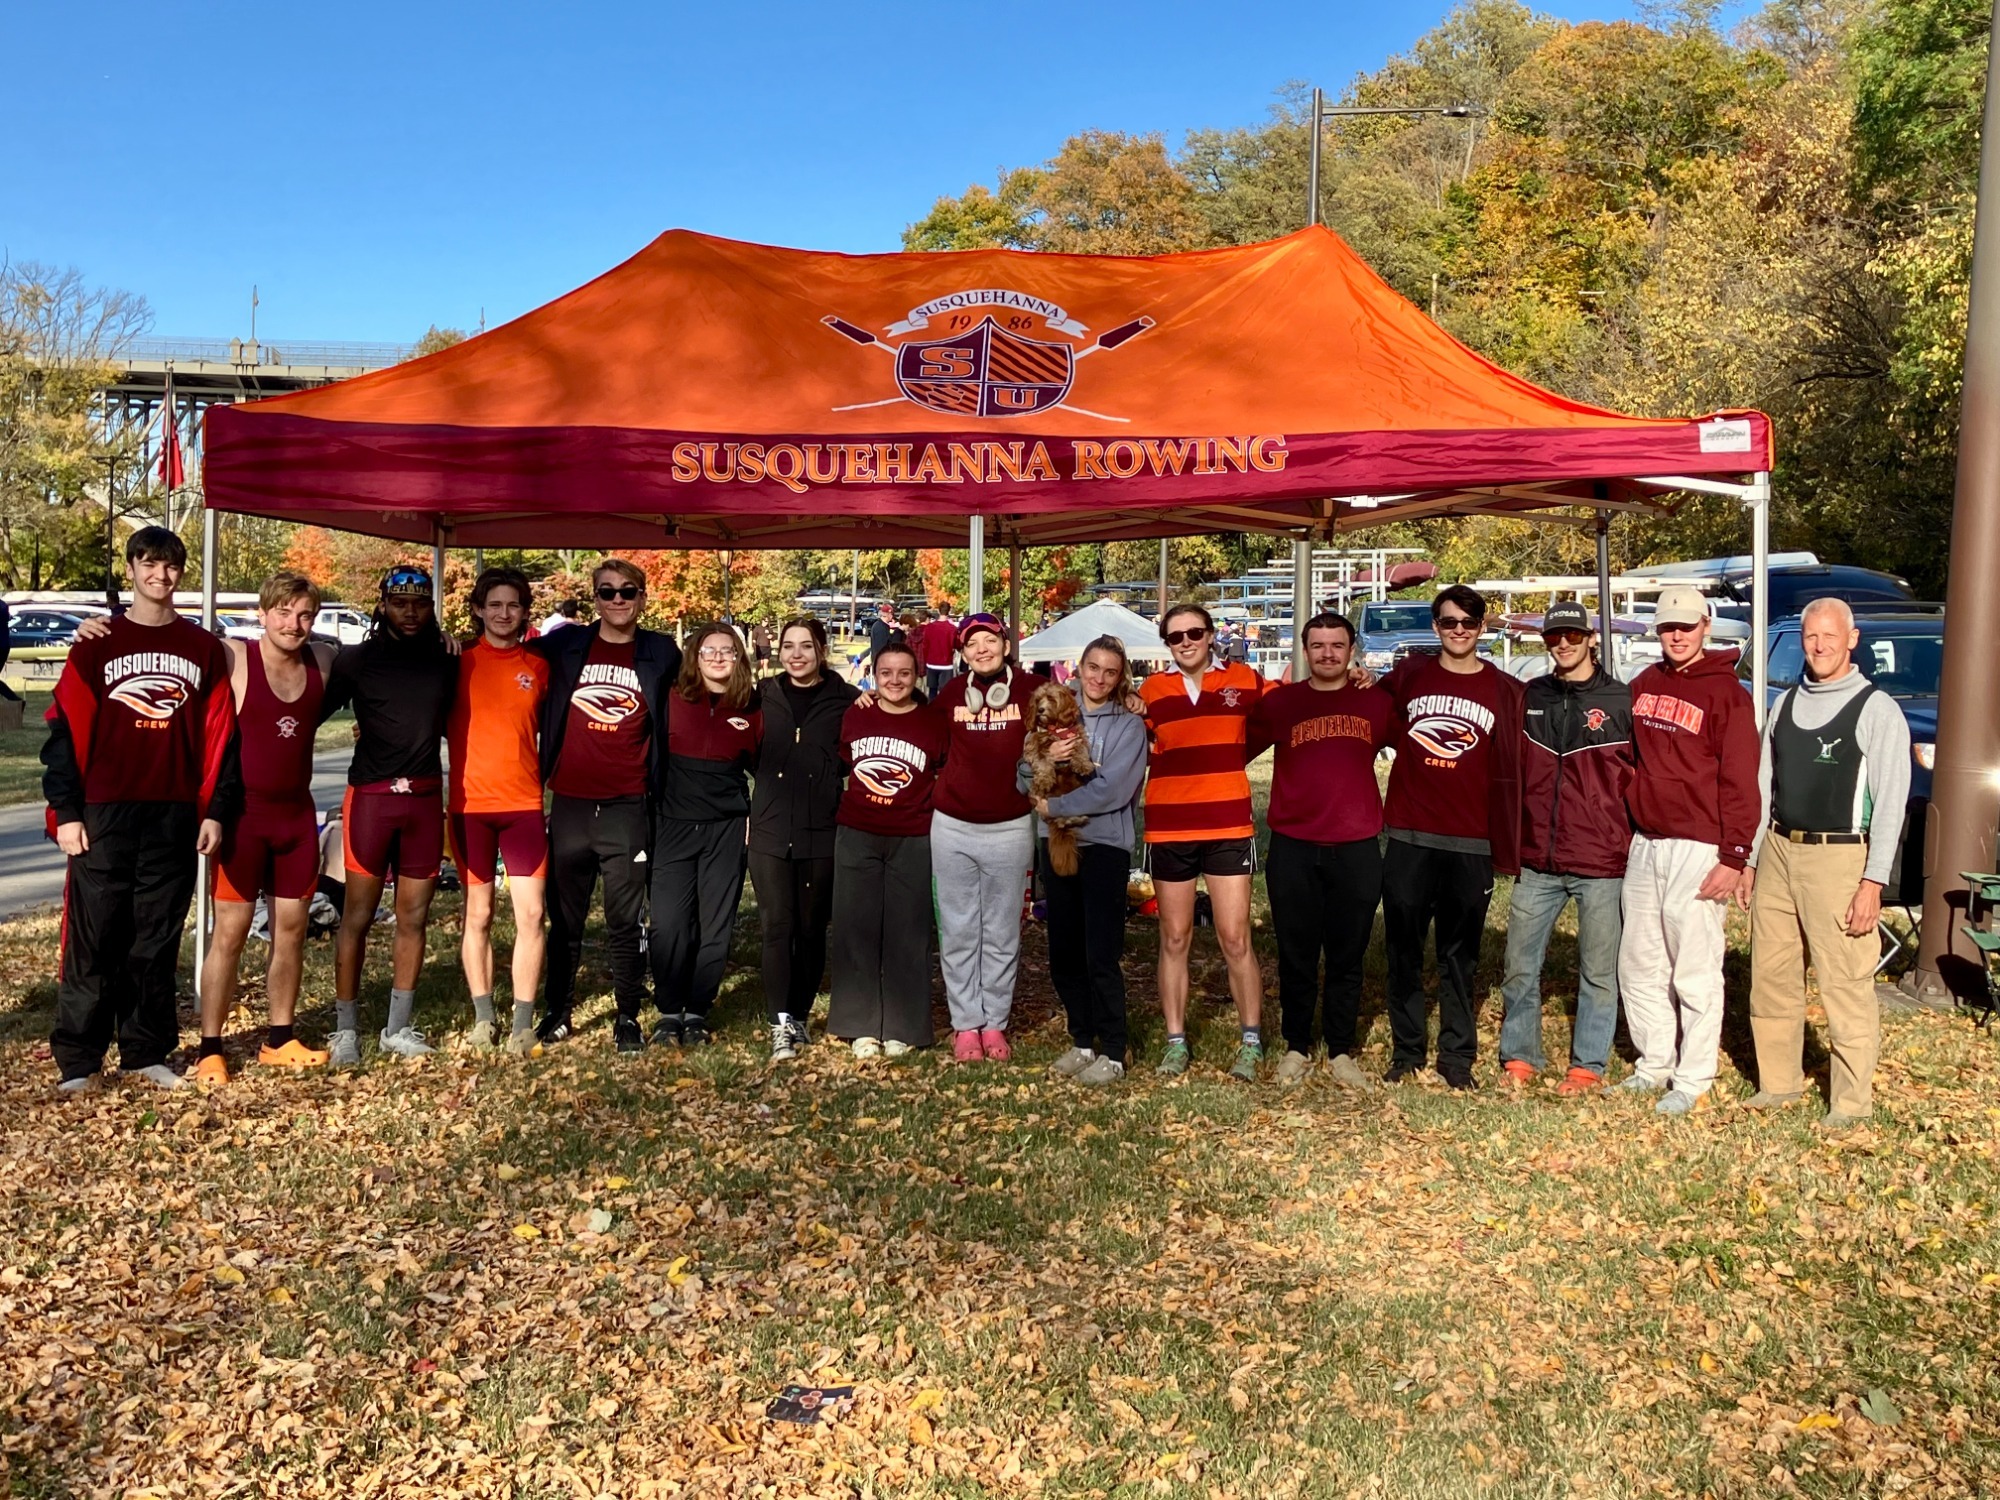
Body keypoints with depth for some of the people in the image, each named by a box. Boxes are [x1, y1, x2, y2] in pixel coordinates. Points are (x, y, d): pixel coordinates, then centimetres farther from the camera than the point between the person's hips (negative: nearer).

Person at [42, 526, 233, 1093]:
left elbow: (219, 736, 8)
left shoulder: (205, 649, 9)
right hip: (104, 816, -2)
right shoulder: (97, 644, 3)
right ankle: (77, 1060, 9)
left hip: (176, 818, 2)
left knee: (157, 944, 8)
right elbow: (65, 729, 1)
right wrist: (66, 811, -6)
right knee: (93, 939, 1)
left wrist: (213, 811, 3)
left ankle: (145, 1052, 17)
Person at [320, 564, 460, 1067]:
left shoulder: (446, 664, 10)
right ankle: (346, 1030, 11)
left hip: (425, 797, 4)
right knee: (357, 916, 0)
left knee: (413, 917, 8)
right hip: (371, 795, -3)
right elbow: (313, 714, 0)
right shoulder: (356, 659, 1)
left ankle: (397, 1028, 18)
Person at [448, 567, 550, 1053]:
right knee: (477, 914, 7)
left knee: (532, 914, -3)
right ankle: (482, 1017, 16)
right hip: (470, 805, -1)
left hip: (524, 804, 1)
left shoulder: (538, 667, 7)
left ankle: (523, 1021, 6)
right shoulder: (459, 663, 2)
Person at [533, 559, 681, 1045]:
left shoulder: (662, 654, 4)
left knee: (626, 922, 3)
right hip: (569, 804, 1)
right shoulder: (565, 646, 5)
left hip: (628, 807, -1)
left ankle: (628, 1016, 14)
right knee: (564, 918, 10)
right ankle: (556, 1012, 22)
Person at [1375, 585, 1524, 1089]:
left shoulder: (1504, 691, 4)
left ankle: (1457, 1059, 17)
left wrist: (1507, 849, -2)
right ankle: (1406, 1052, 19)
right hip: (1408, 839, 1)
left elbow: (1511, 773, 2)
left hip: (1471, 845, -1)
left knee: (1459, 956, 7)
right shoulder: (1408, 675, 6)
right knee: (1403, 951, 6)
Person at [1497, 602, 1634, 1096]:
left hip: (1600, 865, -3)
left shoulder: (1621, 701, -1)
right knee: (1520, 967, 6)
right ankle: (1519, 1058, 20)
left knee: (1598, 972, 6)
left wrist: (1634, 844, 0)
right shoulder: (1530, 698, 9)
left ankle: (1587, 1066, 18)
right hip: (1537, 863, 3)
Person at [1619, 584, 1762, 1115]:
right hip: (1643, 846, 7)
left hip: (1697, 850, -6)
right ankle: (1654, 1065, 24)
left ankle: (1693, 1080, 8)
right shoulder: (1644, 686, 12)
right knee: (1639, 967, 11)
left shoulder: (1726, 692, -6)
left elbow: (1739, 782, -10)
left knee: (1695, 972, -2)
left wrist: (1734, 858, -14)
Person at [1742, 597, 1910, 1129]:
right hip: (1778, 852, 6)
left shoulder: (1878, 710, -4)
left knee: (1845, 984, -3)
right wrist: (1750, 859, 12)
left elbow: (1891, 801, -8)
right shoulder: (1785, 705, 13)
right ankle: (1779, 1082, 24)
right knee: (1770, 976, 10)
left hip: (1839, 858, -6)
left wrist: (1873, 882, -14)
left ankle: (1851, 1101, 8)